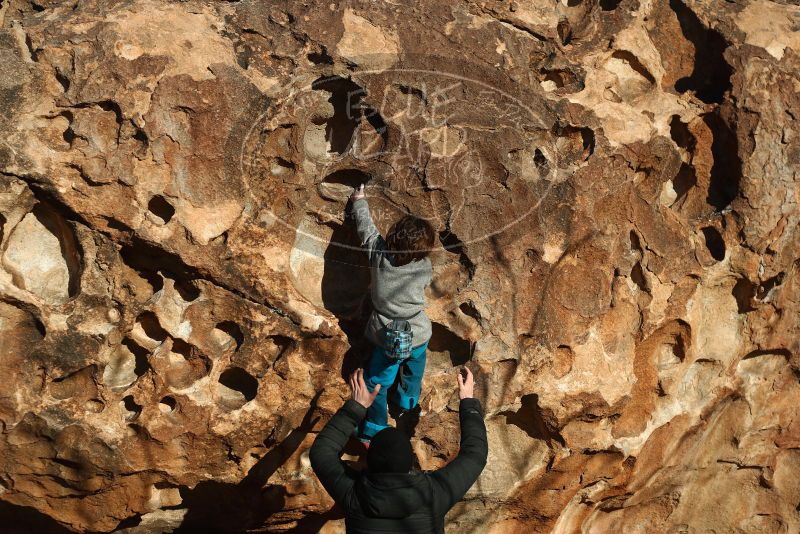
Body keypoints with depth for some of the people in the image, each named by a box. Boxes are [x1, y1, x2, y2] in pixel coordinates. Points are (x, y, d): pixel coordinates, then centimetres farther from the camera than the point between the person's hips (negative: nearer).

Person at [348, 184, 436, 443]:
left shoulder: (378, 253, -22)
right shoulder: (425, 267, -21)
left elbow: (366, 227, -4)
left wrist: (359, 201, 16)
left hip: (387, 339, -1)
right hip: (417, 336, 1)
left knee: (378, 385, 13)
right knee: (412, 374, 29)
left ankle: (374, 432, 19)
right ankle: (407, 403, 53)